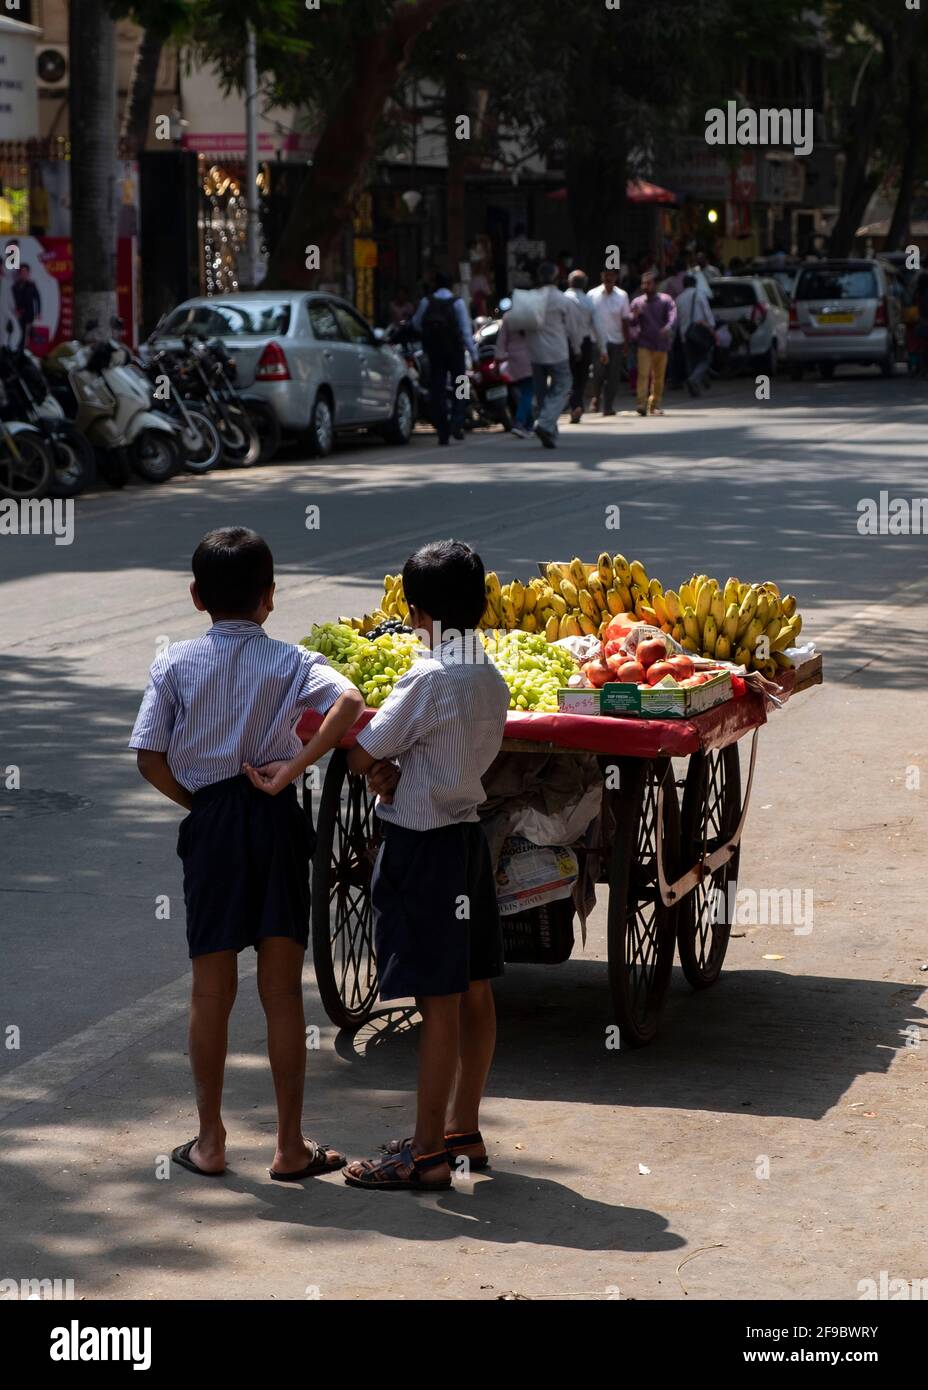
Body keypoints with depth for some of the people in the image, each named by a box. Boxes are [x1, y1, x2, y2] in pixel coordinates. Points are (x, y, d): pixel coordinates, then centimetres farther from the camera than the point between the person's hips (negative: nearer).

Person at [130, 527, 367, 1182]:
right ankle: (291, 1146, 10)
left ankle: (210, 1141, 17)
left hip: (209, 824, 1)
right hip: (277, 822, -1)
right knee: (283, 990, 6)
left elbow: (149, 756, -5)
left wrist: (197, 802, 8)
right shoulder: (289, 660, -3)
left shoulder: (176, 663, -1)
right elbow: (350, 702, -22)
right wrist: (295, 765, -17)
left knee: (212, 990, 10)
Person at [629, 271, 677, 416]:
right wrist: (635, 316, -21)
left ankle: (655, 405, 18)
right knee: (643, 374, -15)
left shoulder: (665, 300, 1)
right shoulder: (637, 302, 5)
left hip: (661, 344, 1)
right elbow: (632, 323, 2)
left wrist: (668, 328, -35)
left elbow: (673, 316, -14)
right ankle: (642, 404, -21)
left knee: (659, 376, 7)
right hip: (644, 344, -1)